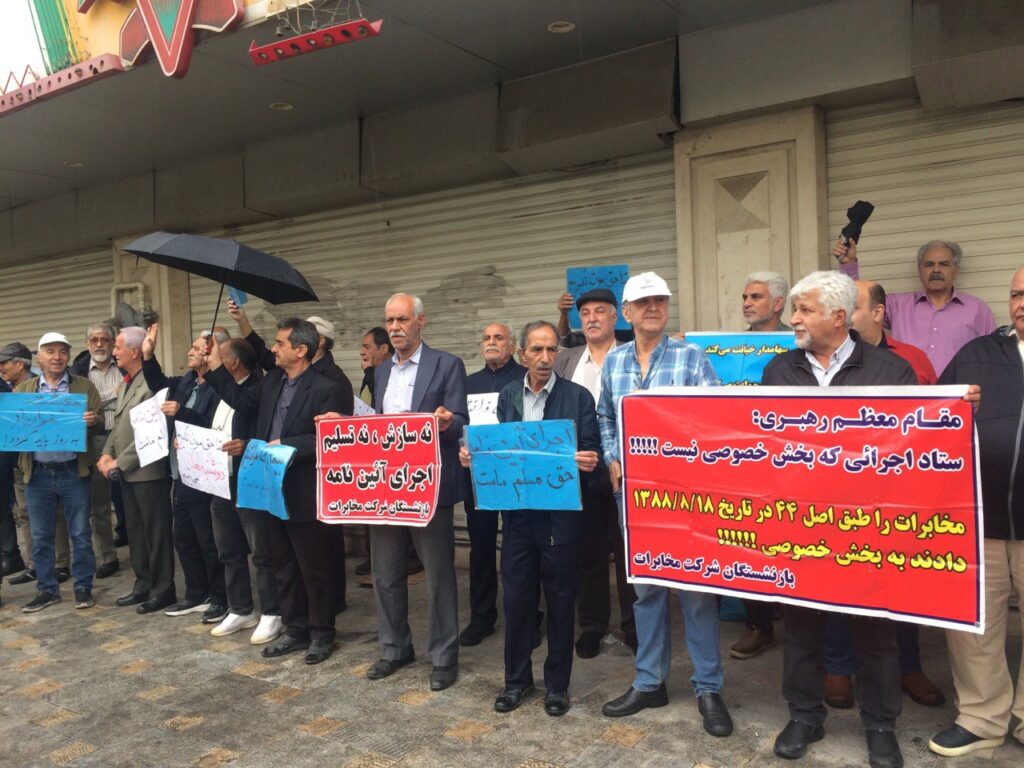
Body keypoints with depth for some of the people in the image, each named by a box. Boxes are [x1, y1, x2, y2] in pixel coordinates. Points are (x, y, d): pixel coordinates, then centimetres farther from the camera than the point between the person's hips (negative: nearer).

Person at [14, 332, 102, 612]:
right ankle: (47, 589, 23)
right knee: (40, 536, 10)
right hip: (38, 474, 2)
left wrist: (93, 421, -22)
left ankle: (83, 587, 15)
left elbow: (100, 424, -1)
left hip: (74, 472, -2)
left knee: (80, 534, 4)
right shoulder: (22, 390, 10)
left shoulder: (85, 387, 4)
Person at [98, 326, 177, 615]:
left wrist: (120, 462, -15)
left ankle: (163, 589, 12)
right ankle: (144, 584, 27)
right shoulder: (126, 384, 14)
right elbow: (118, 426, 18)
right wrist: (106, 455, 3)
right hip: (126, 472, 9)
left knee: (156, 531, 1)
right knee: (135, 530, 16)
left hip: (148, 471, -9)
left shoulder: (151, 384, -17)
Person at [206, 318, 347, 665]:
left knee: (314, 568, 6)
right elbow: (243, 403, 16)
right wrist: (216, 367, 12)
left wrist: (287, 445, -21)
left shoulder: (326, 389, -14)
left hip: (303, 495, -8)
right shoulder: (272, 381, 9)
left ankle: (321, 633, 22)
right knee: (283, 567, 17)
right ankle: (295, 630, 31)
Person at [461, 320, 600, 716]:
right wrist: (474, 456, -10)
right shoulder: (507, 395, 7)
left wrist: (587, 461, -27)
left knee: (560, 601, 9)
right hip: (516, 512, 3)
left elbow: (589, 452, -5)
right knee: (516, 598, 11)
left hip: (560, 515, -3)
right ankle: (517, 678, 30)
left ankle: (557, 683, 27)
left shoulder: (578, 396, -3)